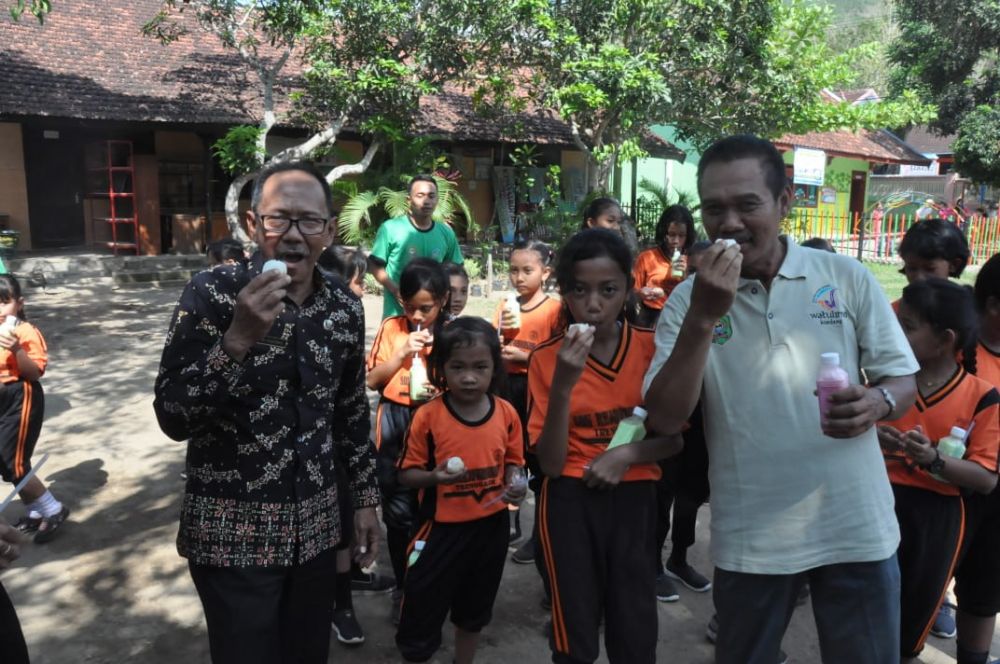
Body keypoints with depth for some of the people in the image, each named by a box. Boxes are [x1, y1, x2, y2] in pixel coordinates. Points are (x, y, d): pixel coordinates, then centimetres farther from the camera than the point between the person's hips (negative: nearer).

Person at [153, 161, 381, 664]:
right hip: (232, 534, -4)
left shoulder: (346, 307, 0)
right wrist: (238, 338, -27)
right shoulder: (212, 293, -12)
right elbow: (172, 418, -15)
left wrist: (365, 498, 13)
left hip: (315, 529, 4)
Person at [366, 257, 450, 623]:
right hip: (395, 427, 1)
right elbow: (372, 380, 1)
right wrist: (402, 352, -11)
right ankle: (403, 589, 25)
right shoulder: (391, 328, 1)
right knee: (399, 513, 8)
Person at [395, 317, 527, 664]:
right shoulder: (427, 417, -16)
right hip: (442, 528, -3)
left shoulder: (507, 414, -6)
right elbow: (407, 472, -9)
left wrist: (516, 485, -13)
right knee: (422, 612, 6)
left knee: (474, 611, 25)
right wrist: (435, 477, -28)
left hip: (491, 527, 4)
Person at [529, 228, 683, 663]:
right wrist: (563, 386, -23)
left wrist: (628, 453, -17)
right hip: (571, 502, -1)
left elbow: (674, 439, 2)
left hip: (633, 498, 1)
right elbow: (550, 463, -12)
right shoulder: (547, 359, -8)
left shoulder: (652, 347, -5)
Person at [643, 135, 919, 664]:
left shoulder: (848, 277, -4)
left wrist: (877, 402, -20)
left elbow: (904, 380, 3)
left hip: (857, 529, 1)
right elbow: (665, 419, -14)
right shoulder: (688, 300, -6)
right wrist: (703, 317, -24)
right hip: (749, 539, 0)